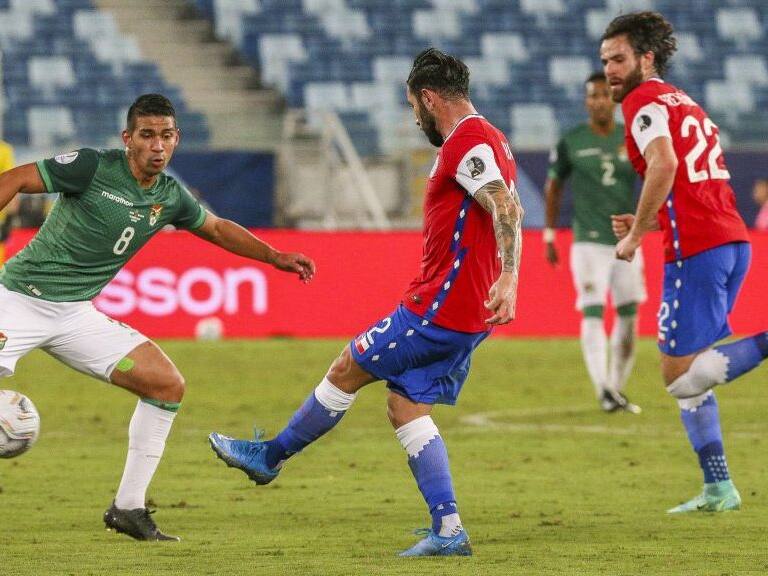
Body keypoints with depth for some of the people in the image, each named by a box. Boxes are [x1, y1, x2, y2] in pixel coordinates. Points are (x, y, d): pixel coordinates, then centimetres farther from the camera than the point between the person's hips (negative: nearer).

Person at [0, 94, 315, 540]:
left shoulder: (170, 198, 5)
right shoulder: (92, 168, -14)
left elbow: (217, 228, 24)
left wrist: (276, 257, 20)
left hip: (76, 314, 6)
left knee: (168, 385, -2)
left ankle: (128, 508, 5)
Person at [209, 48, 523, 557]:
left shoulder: (466, 143, -15)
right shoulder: (486, 140, 17)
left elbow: (507, 208, -28)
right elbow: (505, 211, 27)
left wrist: (509, 277, -38)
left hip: (440, 307, -10)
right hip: (470, 314, 10)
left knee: (347, 370, 4)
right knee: (405, 407, 10)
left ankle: (271, 455, 20)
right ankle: (449, 532, 2)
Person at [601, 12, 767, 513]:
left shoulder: (644, 100, -2)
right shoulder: (687, 105, 26)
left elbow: (664, 163, -21)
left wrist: (635, 236, -13)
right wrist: (651, 224, 21)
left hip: (696, 250, -9)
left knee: (680, 376, -9)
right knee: (687, 375, 14)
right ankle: (718, 487, 10)